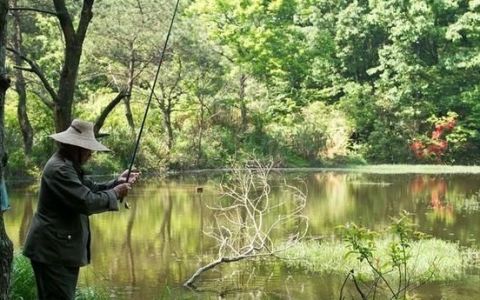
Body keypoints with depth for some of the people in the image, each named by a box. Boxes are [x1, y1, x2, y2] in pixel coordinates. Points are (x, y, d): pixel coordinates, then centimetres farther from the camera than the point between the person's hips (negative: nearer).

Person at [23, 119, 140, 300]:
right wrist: (115, 193, -13)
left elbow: (90, 189, 17)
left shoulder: (68, 165, 13)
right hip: (53, 252, -11)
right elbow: (88, 202, -27)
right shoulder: (59, 169, -22)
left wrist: (117, 183, 3)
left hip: (61, 249, 11)